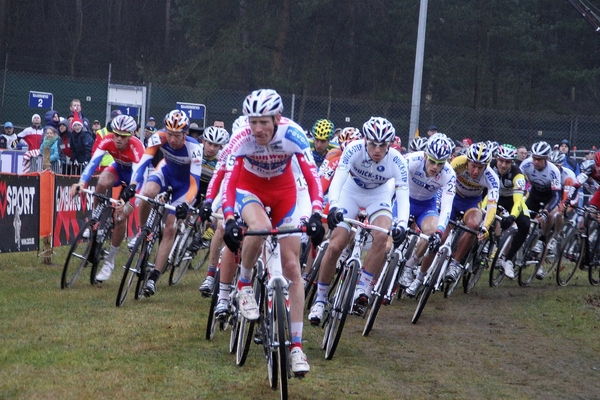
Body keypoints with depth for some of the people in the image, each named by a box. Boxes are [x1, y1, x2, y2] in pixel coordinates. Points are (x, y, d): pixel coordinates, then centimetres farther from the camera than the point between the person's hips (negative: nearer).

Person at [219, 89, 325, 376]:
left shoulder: (292, 134, -30)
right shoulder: (241, 138, -30)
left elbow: (312, 176, -33)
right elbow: (229, 180, -33)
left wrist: (316, 214, -46)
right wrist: (229, 219, -48)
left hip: (283, 191, 1)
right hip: (249, 188, -1)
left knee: (292, 267, -5)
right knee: (260, 227, -38)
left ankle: (296, 345, -1)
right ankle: (244, 285, -10)